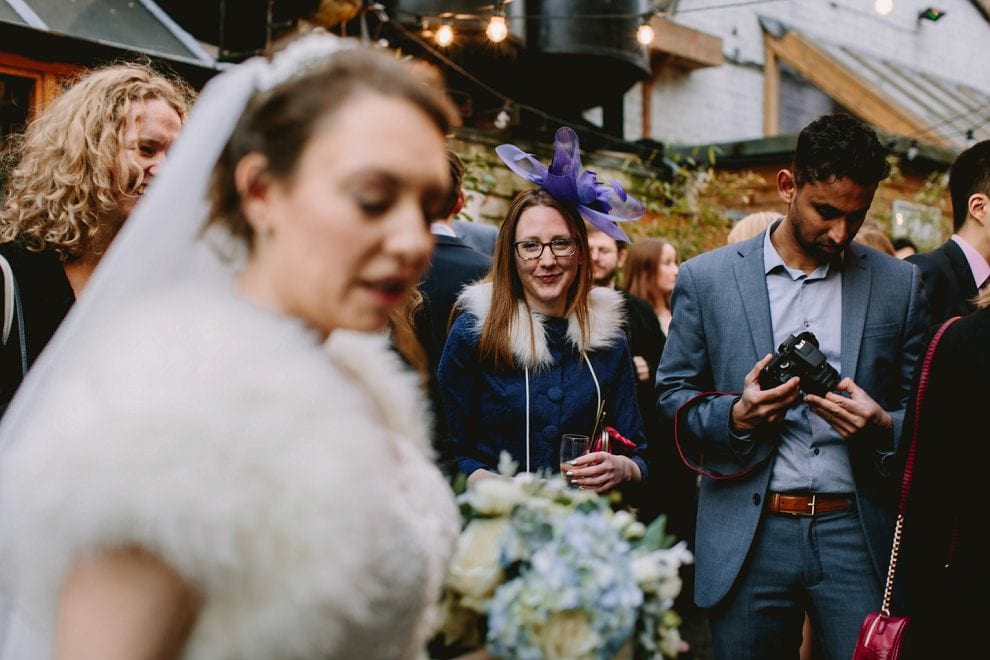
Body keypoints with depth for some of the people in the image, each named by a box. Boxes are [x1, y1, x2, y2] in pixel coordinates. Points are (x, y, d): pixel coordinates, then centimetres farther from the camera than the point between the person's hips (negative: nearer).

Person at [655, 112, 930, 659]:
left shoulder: (899, 285, 6)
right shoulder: (706, 279, 3)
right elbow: (672, 392, 7)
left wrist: (885, 428, -12)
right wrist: (735, 415, -13)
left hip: (858, 533, 1)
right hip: (748, 538, 0)